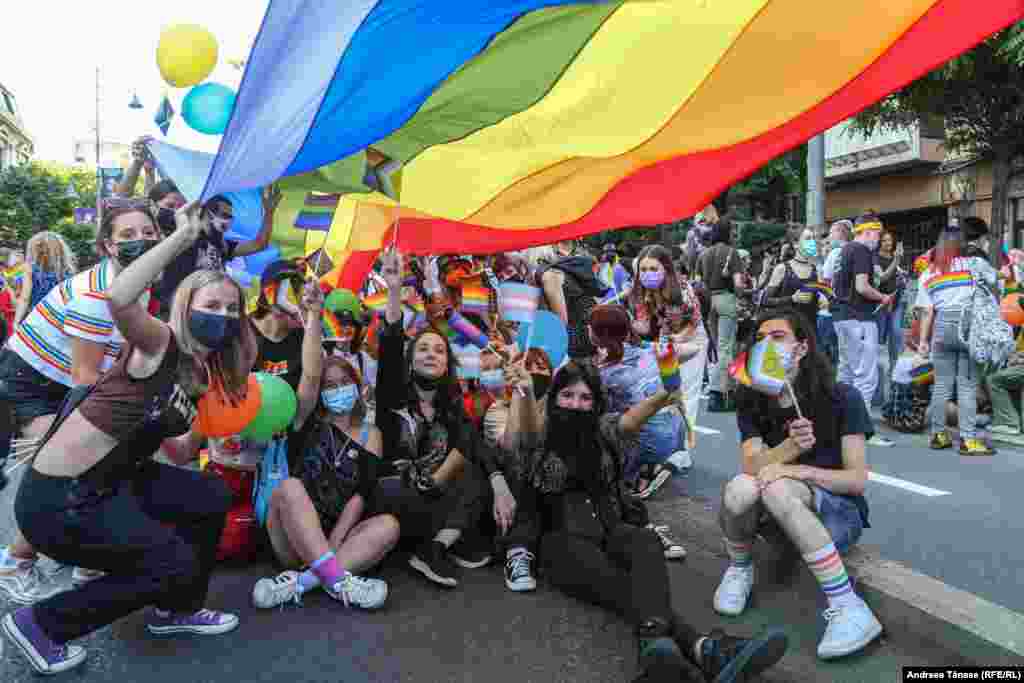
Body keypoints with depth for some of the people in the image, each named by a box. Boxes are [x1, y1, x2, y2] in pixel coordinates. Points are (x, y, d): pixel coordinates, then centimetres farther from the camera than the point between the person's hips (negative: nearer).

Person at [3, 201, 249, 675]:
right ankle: (42, 625, 12)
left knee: (213, 498, 9)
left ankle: (177, 610, 28)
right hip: (56, 496, -9)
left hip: (110, 480, 9)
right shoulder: (159, 344, -18)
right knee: (176, 565, -6)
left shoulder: (205, 373, 7)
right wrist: (184, 236, -35)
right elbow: (118, 299, -41)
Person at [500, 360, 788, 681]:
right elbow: (527, 428, -16)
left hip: (609, 530, 3)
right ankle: (701, 647, -56)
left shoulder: (604, 429, 12)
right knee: (617, 582, -32)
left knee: (646, 542, -33)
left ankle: (655, 641, -59)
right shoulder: (541, 435, 8)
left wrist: (663, 396, -31)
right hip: (564, 539, -2)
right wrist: (525, 396, -40)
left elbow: (632, 417, -9)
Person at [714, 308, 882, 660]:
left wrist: (799, 470, -29)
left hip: (838, 509, -3)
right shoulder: (752, 401, -1)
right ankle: (740, 569, -2)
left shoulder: (842, 398, -10)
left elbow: (857, 479, -13)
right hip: (778, 511, 3)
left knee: (778, 487, -36)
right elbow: (751, 465, -16)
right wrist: (791, 446, -35)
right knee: (739, 489, -32)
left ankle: (848, 606, -30)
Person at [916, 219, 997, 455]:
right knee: (967, 386, -1)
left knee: (941, 384, 9)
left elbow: (928, 312, 8)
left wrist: (923, 340, 11)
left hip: (942, 327, 3)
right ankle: (968, 439, 0)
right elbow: (994, 283, 18)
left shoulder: (928, 273, 12)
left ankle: (938, 434, 15)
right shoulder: (973, 261, 5)